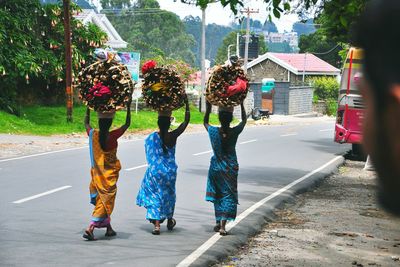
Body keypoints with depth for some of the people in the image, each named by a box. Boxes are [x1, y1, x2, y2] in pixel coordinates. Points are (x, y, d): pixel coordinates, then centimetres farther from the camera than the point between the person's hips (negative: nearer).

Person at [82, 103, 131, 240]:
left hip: (97, 172, 5)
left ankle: (108, 227, 29)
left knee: (101, 199, 19)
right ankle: (90, 228, -11)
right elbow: (127, 124, -8)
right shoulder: (113, 136, -18)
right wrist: (128, 107, -4)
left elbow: (86, 122, 14)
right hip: (109, 173, -5)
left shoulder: (93, 134, -7)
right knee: (105, 200, 0)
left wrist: (88, 107, 18)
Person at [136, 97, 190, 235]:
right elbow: (186, 121, -4)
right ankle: (170, 221, 36)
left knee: (154, 196, 4)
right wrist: (187, 104, 1)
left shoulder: (151, 138, -11)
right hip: (170, 171, 2)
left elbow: (149, 155, 2)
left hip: (155, 171, -1)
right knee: (169, 195, 20)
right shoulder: (173, 136, -10)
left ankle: (156, 224, -8)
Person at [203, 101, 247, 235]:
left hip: (216, 167, 2)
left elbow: (205, 122, 12)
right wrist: (241, 104, 12)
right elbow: (244, 120, 7)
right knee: (228, 195, 3)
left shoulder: (213, 131, -11)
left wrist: (208, 107, 15)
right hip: (231, 168, -2)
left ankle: (218, 223, 25)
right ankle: (222, 225, -7)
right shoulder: (235, 132, -13)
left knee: (217, 194, 17)